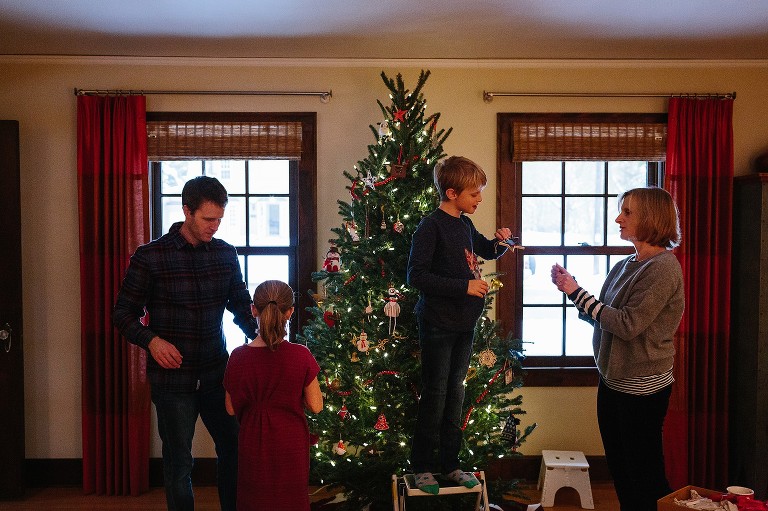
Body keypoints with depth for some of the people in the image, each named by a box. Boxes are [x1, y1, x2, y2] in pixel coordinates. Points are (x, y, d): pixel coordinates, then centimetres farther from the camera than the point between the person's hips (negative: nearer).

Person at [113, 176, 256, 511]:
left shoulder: (226, 254, 2)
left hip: (217, 373, 4)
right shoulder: (150, 257, -9)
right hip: (173, 378, -3)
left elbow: (242, 306, 10)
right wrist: (151, 340, -20)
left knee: (234, 447, 12)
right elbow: (123, 313, -3)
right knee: (179, 462, 9)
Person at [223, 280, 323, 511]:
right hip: (291, 446, -1)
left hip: (254, 446, 1)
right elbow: (315, 406, -8)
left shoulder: (239, 357, -11)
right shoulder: (300, 356, -15)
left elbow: (231, 408, -1)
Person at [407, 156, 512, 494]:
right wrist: (464, 286, -22)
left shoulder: (465, 225, 9)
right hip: (438, 324, -7)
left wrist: (499, 243, 5)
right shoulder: (431, 226, -14)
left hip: (464, 324, 7)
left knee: (455, 392, 13)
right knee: (435, 394, 0)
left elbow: (485, 250, 29)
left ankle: (450, 463, 24)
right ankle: (422, 466, 14)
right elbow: (416, 276, -20)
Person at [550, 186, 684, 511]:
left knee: (644, 475, 6)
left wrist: (578, 293, -18)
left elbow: (628, 324, -23)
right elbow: (601, 318, 10)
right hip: (612, 380, 8)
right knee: (618, 470, 19)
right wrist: (571, 289, -3)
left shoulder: (663, 267, -17)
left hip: (642, 387, -8)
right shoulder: (625, 266, 8)